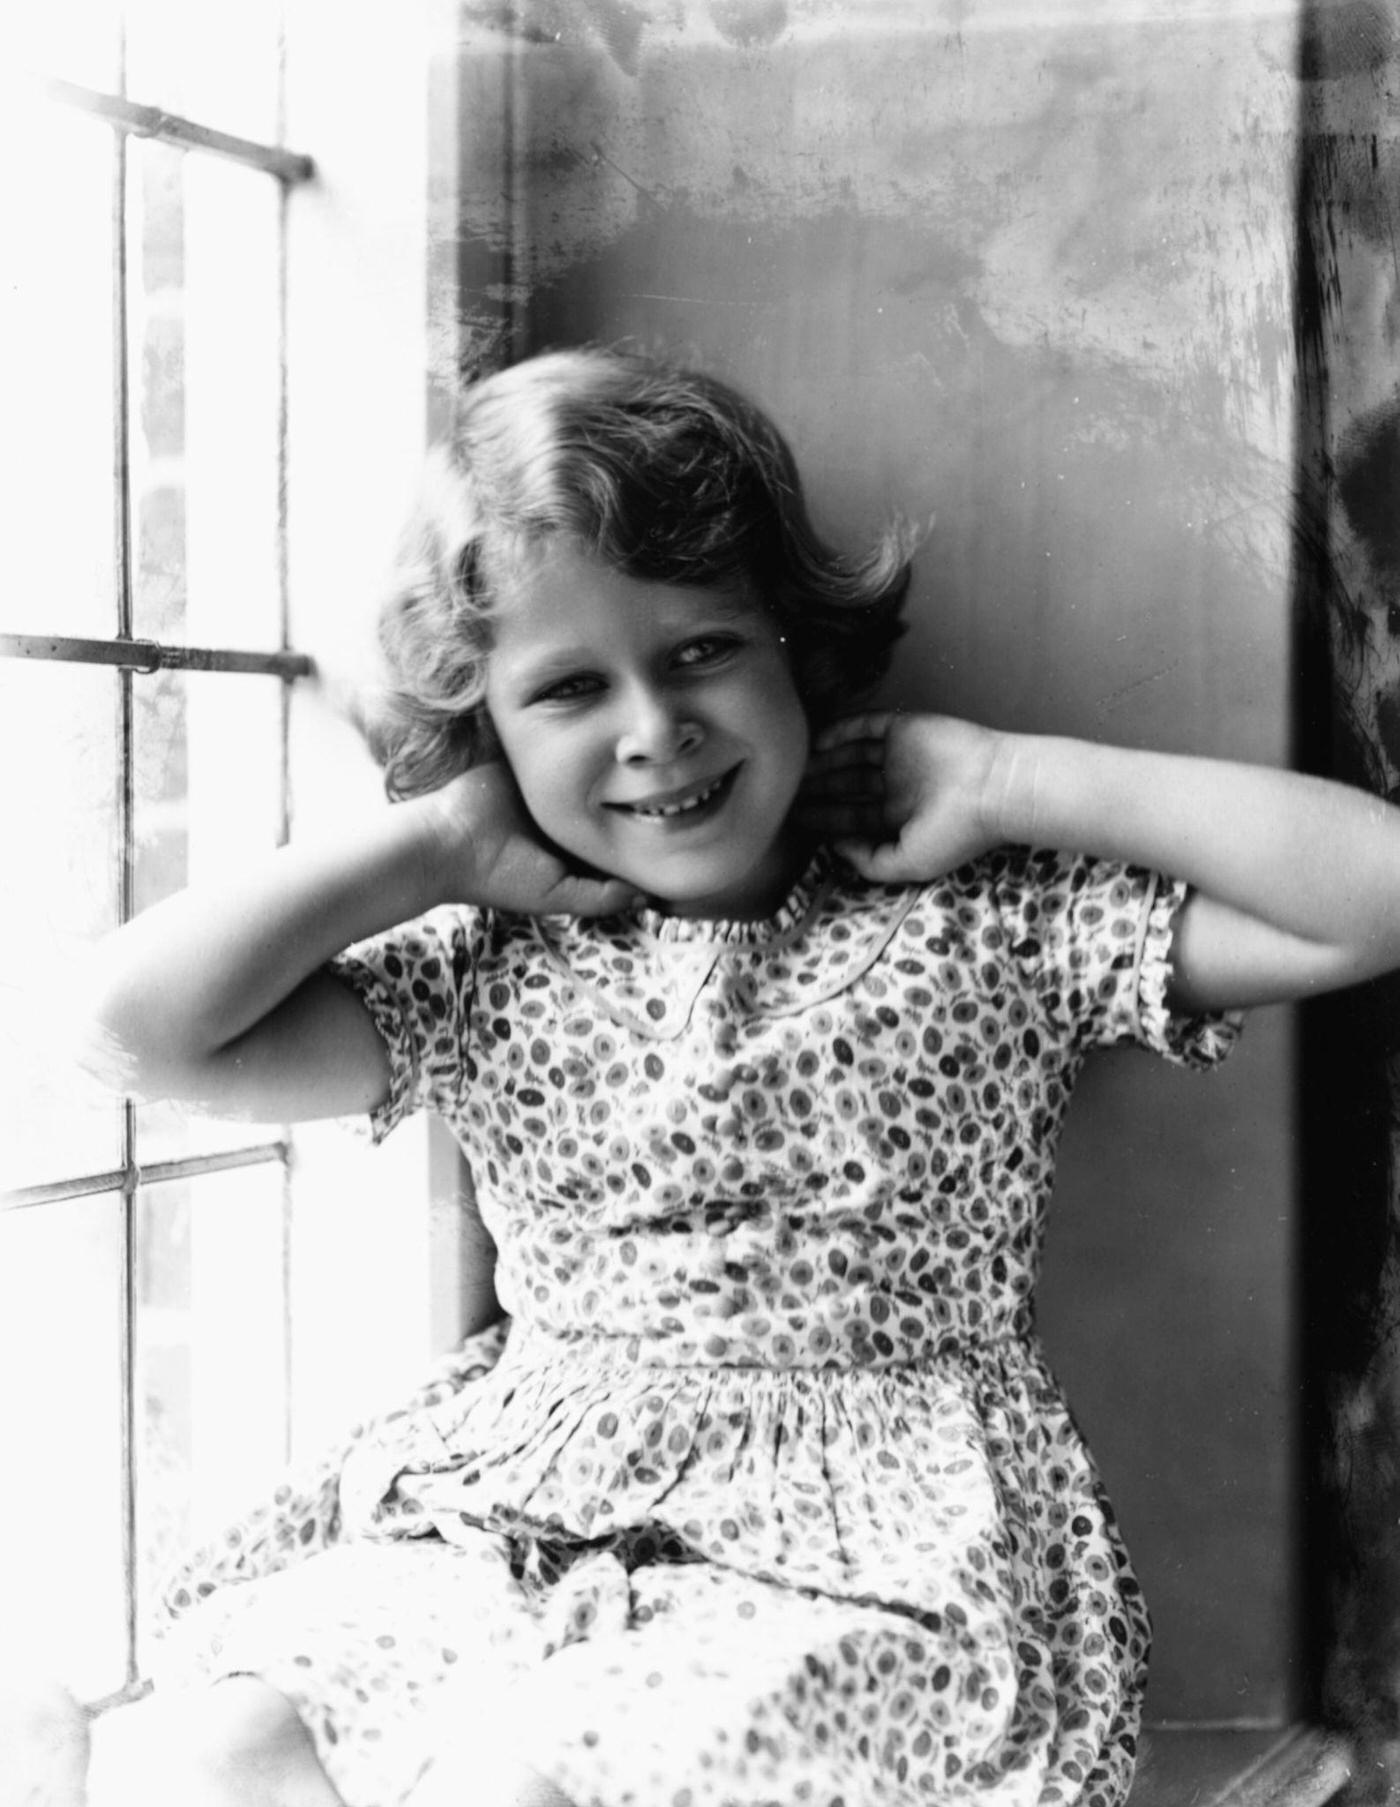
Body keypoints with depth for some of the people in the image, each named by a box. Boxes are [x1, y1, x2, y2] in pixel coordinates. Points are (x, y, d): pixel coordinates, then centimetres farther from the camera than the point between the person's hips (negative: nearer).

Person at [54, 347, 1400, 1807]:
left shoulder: (990, 922, 2)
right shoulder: (488, 977, 9)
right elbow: (145, 1026, 0)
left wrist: (1004, 780, -6)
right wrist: (431, 847, 1)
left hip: (868, 1544, -3)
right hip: (504, 1534, 4)